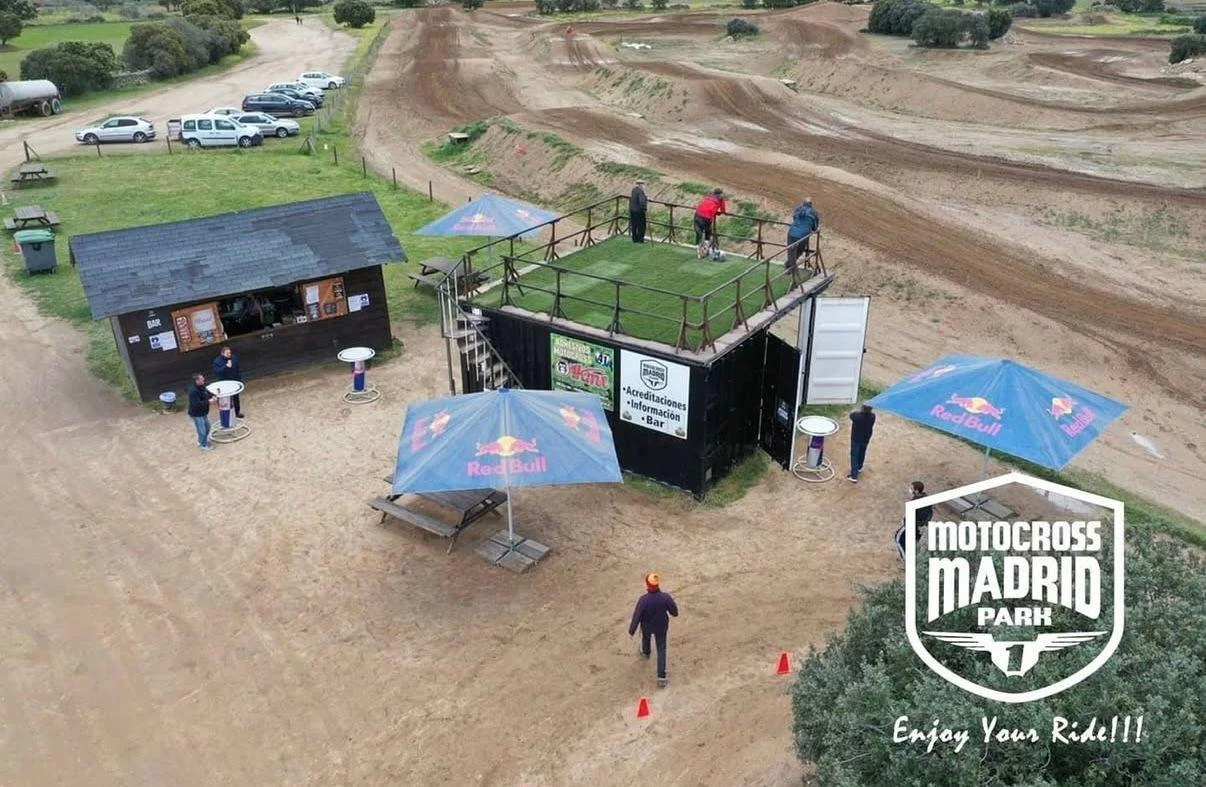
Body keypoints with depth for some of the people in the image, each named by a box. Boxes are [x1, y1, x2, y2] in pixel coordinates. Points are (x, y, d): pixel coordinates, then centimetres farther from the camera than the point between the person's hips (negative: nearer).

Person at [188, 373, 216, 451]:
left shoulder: (201, 387, -1)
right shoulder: (193, 391, -30)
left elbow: (207, 393, 16)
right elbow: (196, 404, -34)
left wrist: (212, 397, -5)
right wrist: (208, 402, -33)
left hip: (203, 412, 10)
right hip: (197, 414, -10)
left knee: (207, 427, 25)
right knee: (202, 430, 4)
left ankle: (201, 441, 45)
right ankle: (204, 445, 23)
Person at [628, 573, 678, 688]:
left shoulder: (643, 600, -35)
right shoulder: (665, 597, -30)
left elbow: (636, 617, -23)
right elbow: (675, 612, -14)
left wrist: (631, 631, -7)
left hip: (647, 626, -1)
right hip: (661, 626, 1)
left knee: (646, 637, 35)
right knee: (661, 650, 17)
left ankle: (645, 652, 66)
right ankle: (661, 677, 17)